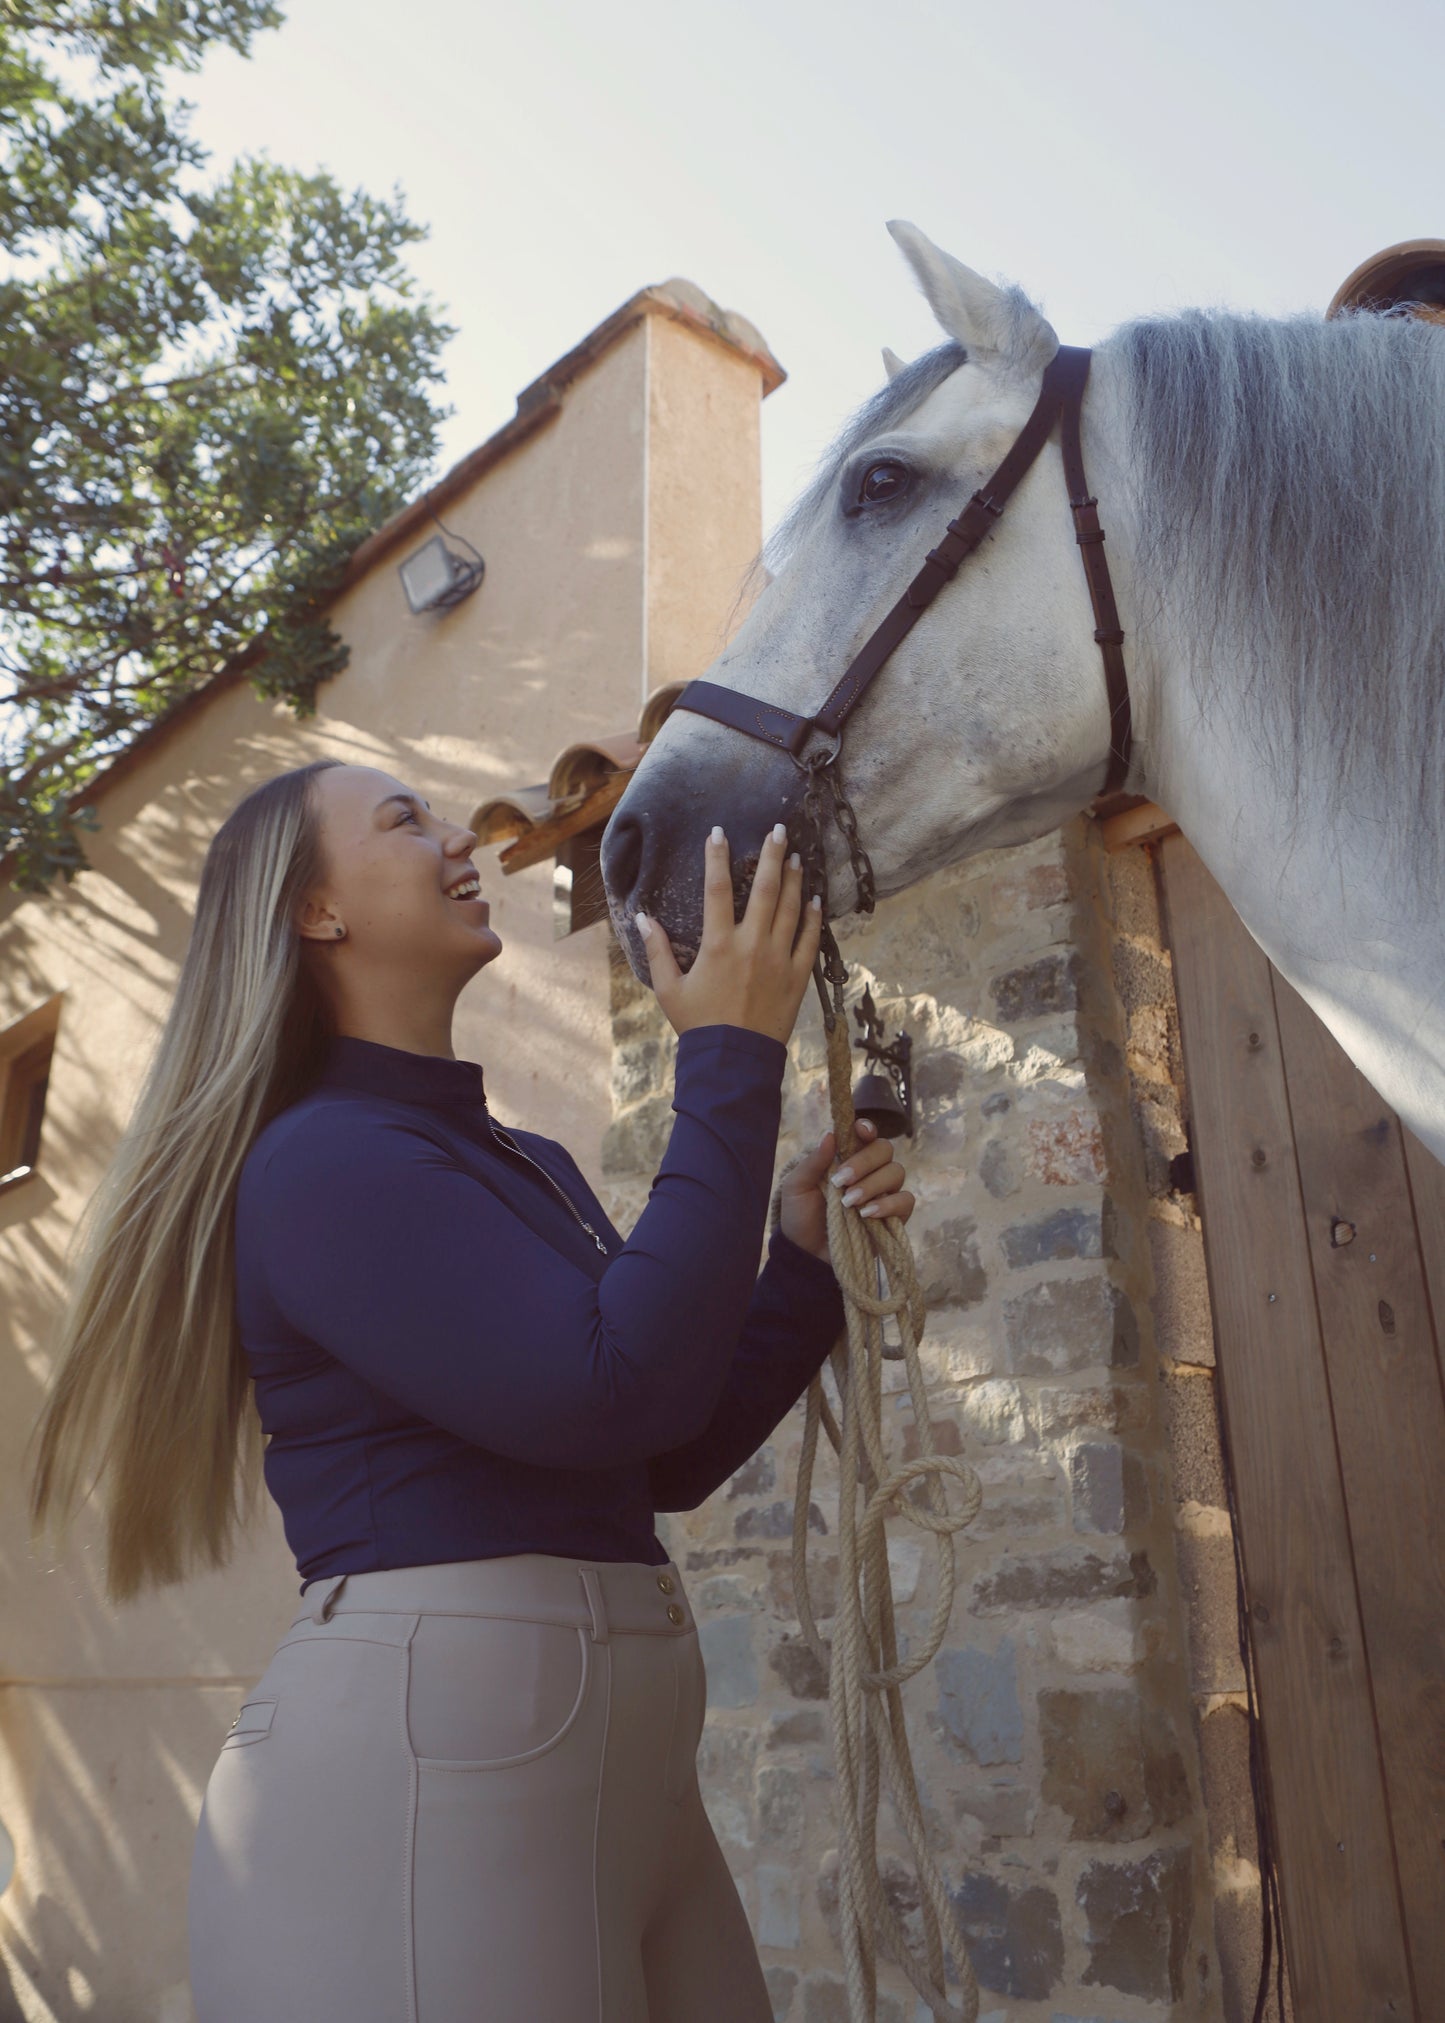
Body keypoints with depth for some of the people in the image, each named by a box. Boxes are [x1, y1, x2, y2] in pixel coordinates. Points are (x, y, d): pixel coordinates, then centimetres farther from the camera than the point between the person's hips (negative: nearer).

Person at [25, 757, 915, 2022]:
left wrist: (804, 1256, 4)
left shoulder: (534, 1167, 14)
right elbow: (621, 1390, -23)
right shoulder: (320, 1161, -13)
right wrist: (734, 1060, -17)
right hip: (425, 1766, -8)